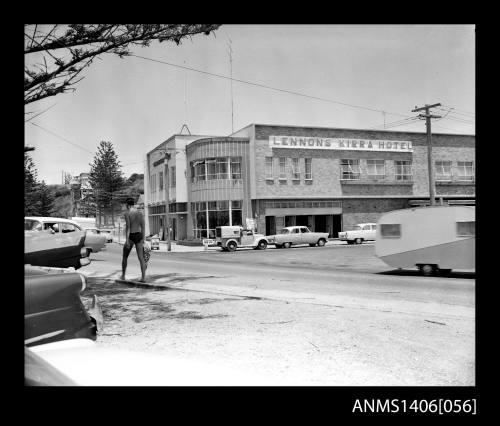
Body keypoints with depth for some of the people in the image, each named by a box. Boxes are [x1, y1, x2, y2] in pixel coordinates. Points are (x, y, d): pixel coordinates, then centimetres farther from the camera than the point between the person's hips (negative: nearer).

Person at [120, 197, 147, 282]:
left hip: (131, 236, -4)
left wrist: (127, 240, -16)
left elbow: (128, 227, -15)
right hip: (139, 236, 4)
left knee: (125, 257, 16)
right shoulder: (140, 212, 7)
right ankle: (143, 277, -8)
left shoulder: (127, 213, -8)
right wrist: (143, 239, 11)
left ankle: (123, 275, 27)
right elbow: (143, 227, 6)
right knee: (141, 258, 1)